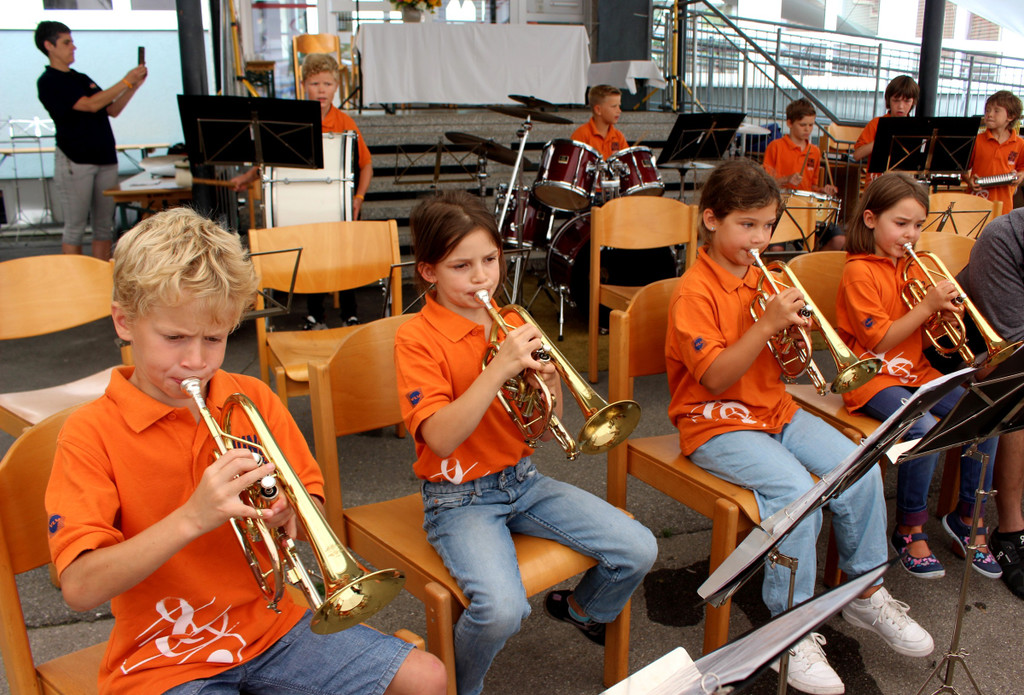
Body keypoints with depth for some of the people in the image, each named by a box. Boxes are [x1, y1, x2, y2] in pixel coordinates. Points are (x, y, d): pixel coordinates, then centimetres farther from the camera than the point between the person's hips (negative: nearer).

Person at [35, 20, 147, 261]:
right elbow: (91, 105, -16)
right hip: (75, 161, -7)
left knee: (104, 226, 7)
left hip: (105, 159, 7)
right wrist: (125, 82, -13)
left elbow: (112, 110, 16)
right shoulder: (48, 82, -6)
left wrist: (134, 86, 4)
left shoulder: (82, 78, 18)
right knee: (75, 227, -3)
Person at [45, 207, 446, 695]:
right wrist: (192, 518, -31)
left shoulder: (253, 398, 2)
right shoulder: (91, 433, -11)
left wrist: (288, 513, -16)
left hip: (271, 623, 5)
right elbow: (79, 589, -20)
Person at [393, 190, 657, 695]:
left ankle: (582, 608, 27)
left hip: (523, 480, 6)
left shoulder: (512, 326, 5)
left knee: (638, 550, -7)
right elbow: (441, 439, -24)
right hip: (459, 497, -5)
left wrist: (548, 383, -15)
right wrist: (499, 368, -31)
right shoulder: (415, 338, -12)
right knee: (502, 609, -30)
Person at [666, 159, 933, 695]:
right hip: (717, 424, -7)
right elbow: (717, 378, -20)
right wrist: (767, 323, -27)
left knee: (859, 469, -11)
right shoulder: (693, 292, -13)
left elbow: (787, 364, 14)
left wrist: (794, 332, -8)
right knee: (795, 487, -29)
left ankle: (866, 594, 11)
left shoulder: (763, 278, 11)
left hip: (774, 410, 7)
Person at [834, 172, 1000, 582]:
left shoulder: (912, 266, 13)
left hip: (916, 372, 7)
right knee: (925, 429, -31)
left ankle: (966, 518, 6)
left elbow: (922, 334, 16)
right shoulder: (859, 272, -10)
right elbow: (880, 341, -15)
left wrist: (944, 314, -4)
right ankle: (910, 529, -9)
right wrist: (927, 306, -19)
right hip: (873, 378, -7)